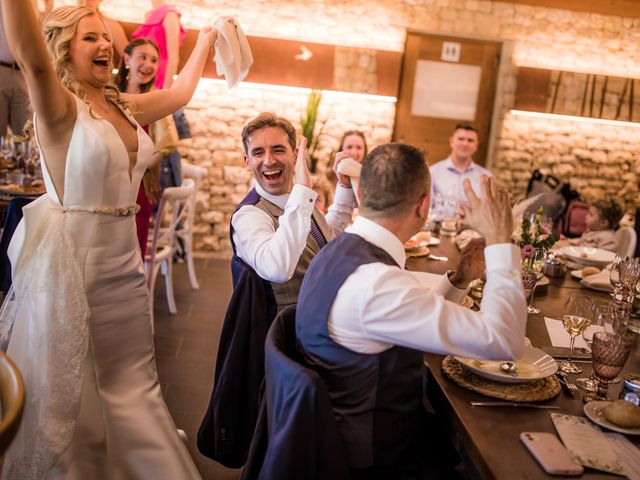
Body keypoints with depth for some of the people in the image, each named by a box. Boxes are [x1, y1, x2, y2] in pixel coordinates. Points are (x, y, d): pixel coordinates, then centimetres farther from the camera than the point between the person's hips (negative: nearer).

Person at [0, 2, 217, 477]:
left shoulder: (125, 107, 10)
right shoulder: (60, 108, -10)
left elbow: (180, 92, 25)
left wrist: (206, 39, 36)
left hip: (124, 261, 7)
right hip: (73, 262, -6)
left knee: (132, 383, 17)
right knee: (70, 393, 9)